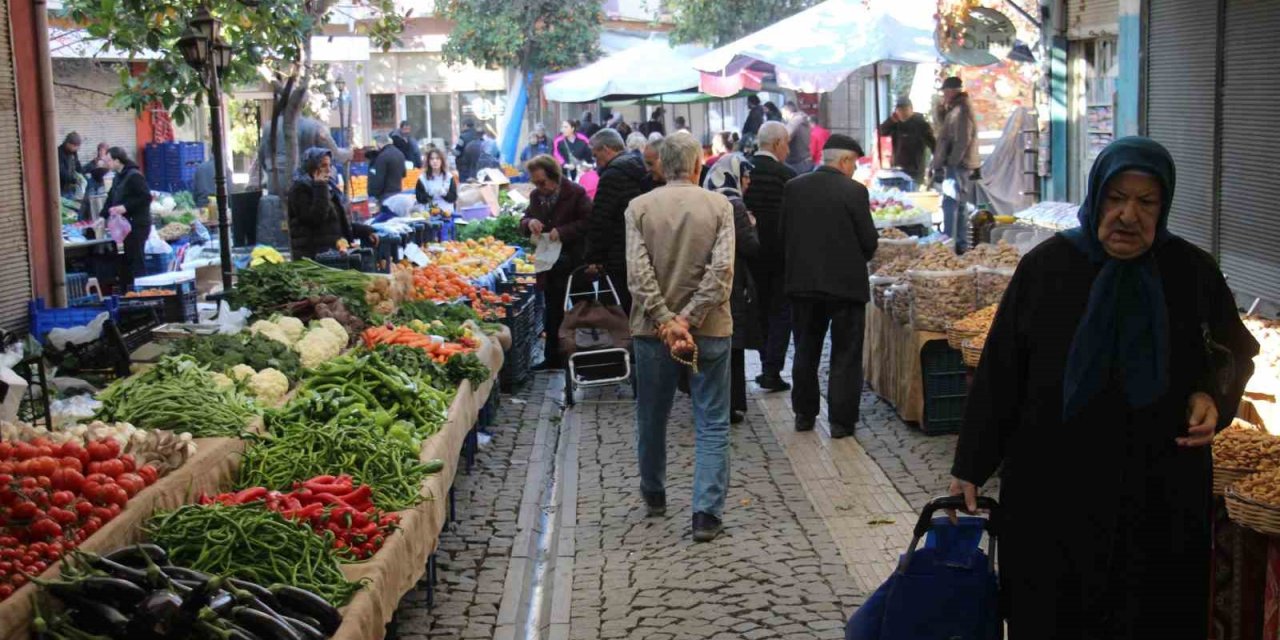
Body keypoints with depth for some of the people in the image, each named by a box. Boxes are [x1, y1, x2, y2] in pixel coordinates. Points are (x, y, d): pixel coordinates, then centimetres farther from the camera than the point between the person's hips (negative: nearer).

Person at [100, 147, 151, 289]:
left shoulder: (134, 176, -14)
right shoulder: (118, 177, 15)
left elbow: (146, 197, -20)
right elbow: (111, 198, 19)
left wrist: (126, 207, -22)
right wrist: (103, 216, 10)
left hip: (138, 224, -9)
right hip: (126, 224, 9)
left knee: (136, 260, -7)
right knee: (127, 261, 12)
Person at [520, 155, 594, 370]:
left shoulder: (576, 193, -10)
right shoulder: (536, 196, 9)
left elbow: (589, 222, -15)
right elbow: (523, 223, 16)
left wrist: (562, 232, -22)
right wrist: (529, 223, -8)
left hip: (574, 265, -6)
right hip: (550, 266, 6)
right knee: (552, 314, 13)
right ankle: (553, 358, 23)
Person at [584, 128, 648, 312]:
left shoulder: (612, 175, -12)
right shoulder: (641, 169, 14)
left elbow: (600, 221, -15)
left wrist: (594, 258, -9)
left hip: (622, 259, -8)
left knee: (629, 308, -5)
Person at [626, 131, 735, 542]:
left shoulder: (639, 208, -2)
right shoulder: (720, 206, -4)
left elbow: (638, 272, -11)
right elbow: (722, 270, -13)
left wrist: (665, 320, -12)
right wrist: (689, 319, -13)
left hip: (653, 329, 2)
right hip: (710, 329, -1)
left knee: (652, 417, 18)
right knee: (712, 423, 4)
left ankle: (654, 495, 36)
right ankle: (707, 513, -3)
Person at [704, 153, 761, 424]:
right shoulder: (733, 206, -14)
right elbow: (751, 248, -14)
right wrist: (751, 226, 3)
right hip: (732, 287, -7)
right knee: (732, 350, 2)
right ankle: (731, 406, 6)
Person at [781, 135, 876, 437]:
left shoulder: (793, 188, -1)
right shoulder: (854, 191, -12)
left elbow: (783, 234, 4)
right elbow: (869, 241, -9)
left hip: (802, 281, 4)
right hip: (846, 283, -4)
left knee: (805, 352, 17)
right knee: (845, 356, 6)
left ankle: (804, 414, 23)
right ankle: (841, 420, 7)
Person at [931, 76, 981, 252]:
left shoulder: (961, 111, -14)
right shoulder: (955, 110, 18)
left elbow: (961, 142, -20)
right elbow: (946, 136, 24)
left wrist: (949, 164, -19)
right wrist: (941, 110, 13)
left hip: (958, 166, -11)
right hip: (958, 166, 11)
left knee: (950, 205, -12)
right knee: (959, 207, 13)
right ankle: (962, 245, 18)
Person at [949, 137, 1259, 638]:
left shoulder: (1193, 273, -1)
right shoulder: (1046, 267, -5)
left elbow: (1235, 355, 14)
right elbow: (999, 373, -2)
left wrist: (1213, 398, -8)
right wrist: (970, 467, 0)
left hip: (1162, 498, 1)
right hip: (1054, 487, -1)